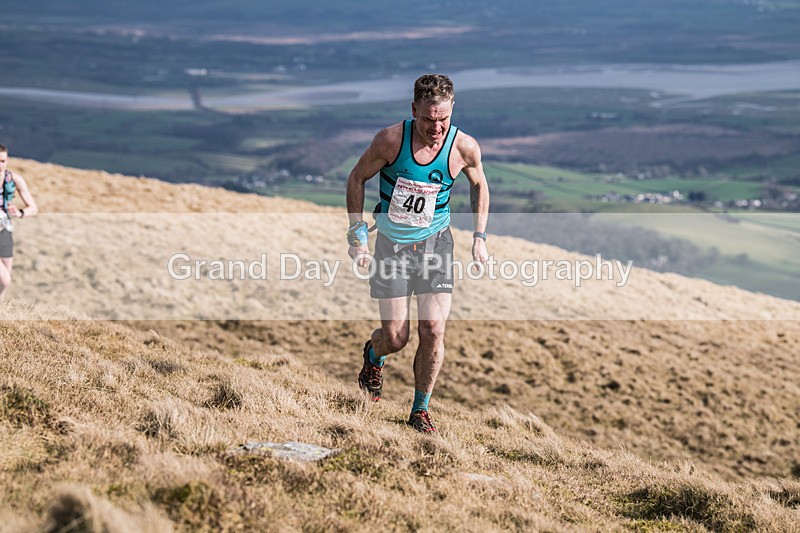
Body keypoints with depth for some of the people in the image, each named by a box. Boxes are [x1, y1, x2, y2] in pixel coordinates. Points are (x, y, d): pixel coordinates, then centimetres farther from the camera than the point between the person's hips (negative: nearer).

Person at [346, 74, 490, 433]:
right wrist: (358, 234, -6)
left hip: (435, 242, 1)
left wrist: (479, 236, 5)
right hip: (391, 243, -1)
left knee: (433, 330, -9)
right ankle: (373, 357, 38)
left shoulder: (464, 147, -14)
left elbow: (479, 184, 9)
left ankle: (420, 410, 11)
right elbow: (357, 178, -3)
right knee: (395, 338, -1)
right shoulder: (390, 140, -19)